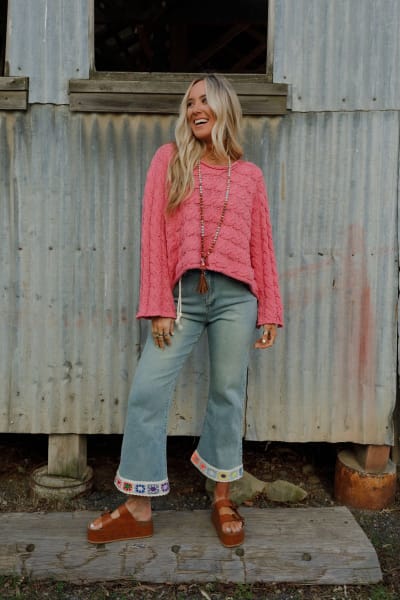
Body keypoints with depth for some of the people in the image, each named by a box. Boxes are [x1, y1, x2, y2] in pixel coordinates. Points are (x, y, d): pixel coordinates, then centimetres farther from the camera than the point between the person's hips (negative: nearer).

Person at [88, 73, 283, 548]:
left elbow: (261, 246, 11)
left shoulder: (249, 175, 11)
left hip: (235, 296, 1)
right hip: (183, 294, 0)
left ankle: (222, 499, 25)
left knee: (228, 393, 7)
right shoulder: (169, 159, 8)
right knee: (147, 391, -3)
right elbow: (153, 234, 1)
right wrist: (158, 306, -6)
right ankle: (139, 509, 13)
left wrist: (269, 311, 7)